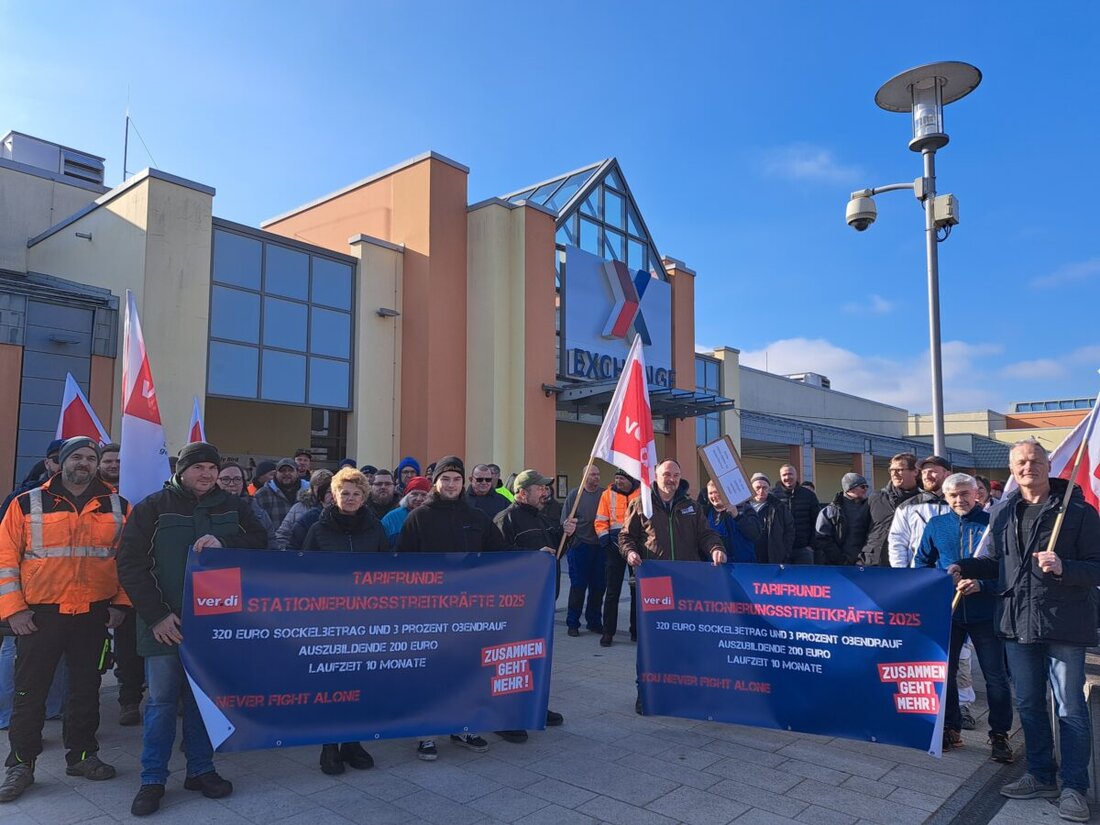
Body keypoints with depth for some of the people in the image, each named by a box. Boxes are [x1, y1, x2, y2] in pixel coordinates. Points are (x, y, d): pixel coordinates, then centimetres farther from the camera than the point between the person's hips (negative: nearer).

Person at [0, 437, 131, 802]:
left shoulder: (118, 508, 3)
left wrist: (120, 602, 1)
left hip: (94, 615, 2)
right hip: (40, 614, -1)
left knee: (86, 687, 13)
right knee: (30, 690, 7)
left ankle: (81, 755, 28)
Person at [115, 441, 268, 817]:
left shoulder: (233, 506, 5)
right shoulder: (153, 507, -3)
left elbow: (261, 542, 0)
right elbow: (131, 565, -5)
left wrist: (224, 544, -19)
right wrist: (157, 615, -13)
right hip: (165, 623, -2)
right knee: (161, 701, 4)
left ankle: (200, 770, 26)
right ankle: (153, 779, 18)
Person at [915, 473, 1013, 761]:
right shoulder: (936, 525, 6)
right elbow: (921, 561, 13)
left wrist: (982, 584, -18)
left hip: (985, 611, -3)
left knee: (995, 676, 5)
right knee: (944, 672, 11)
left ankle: (1000, 735, 21)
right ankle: (950, 729, 26)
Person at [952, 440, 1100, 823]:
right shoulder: (1002, 512, 7)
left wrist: (1063, 568, -26)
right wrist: (964, 568, 4)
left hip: (1064, 623, -5)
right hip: (1017, 622, 5)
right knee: (1029, 704, 15)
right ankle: (1041, 776, 31)